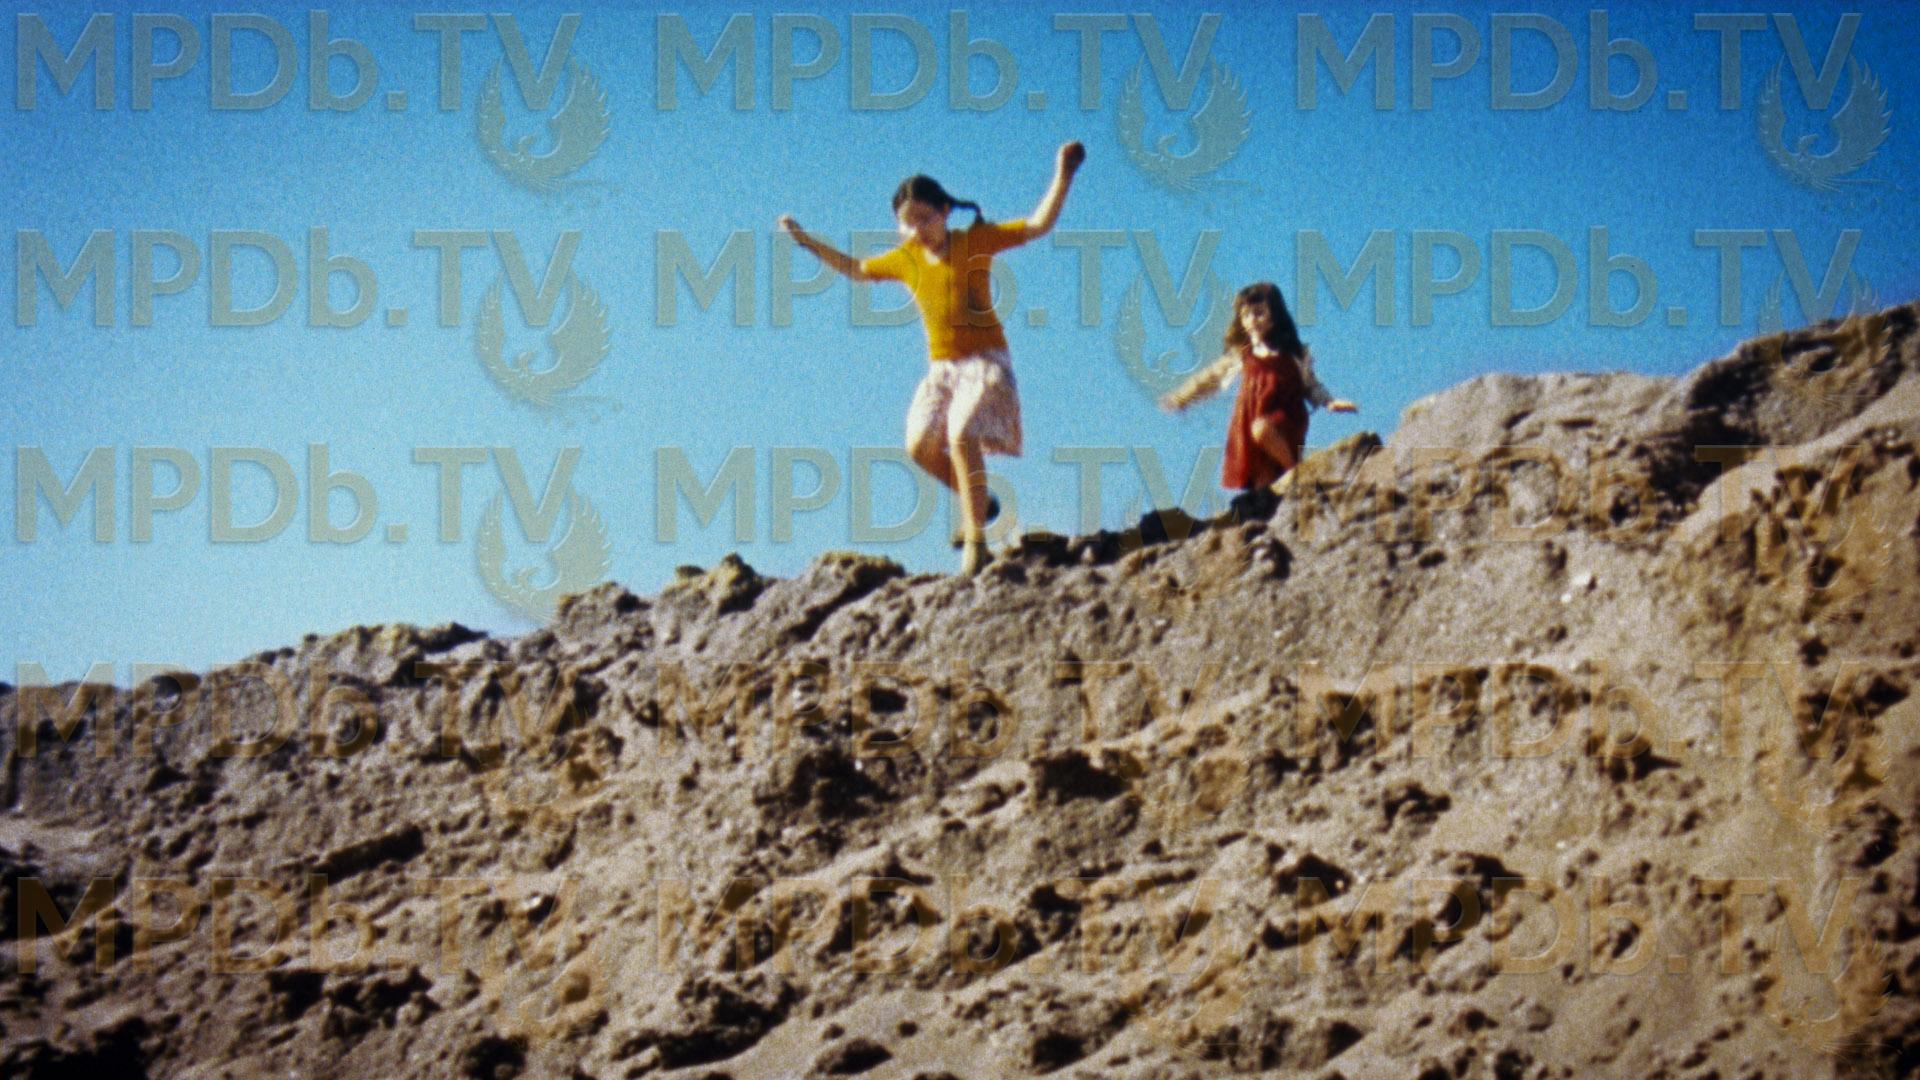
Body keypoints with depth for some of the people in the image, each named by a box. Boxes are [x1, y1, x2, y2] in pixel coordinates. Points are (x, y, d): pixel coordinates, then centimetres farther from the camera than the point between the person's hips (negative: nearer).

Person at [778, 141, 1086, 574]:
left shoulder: (976, 241, -7)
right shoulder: (905, 259, 6)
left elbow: (1039, 225, -10)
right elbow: (857, 269, 22)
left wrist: (1063, 176, -20)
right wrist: (807, 241, 20)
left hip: (984, 361, -6)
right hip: (940, 367, 6)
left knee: (962, 437, -23)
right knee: (921, 445, -5)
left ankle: (976, 543, -21)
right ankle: (978, 502, 20)